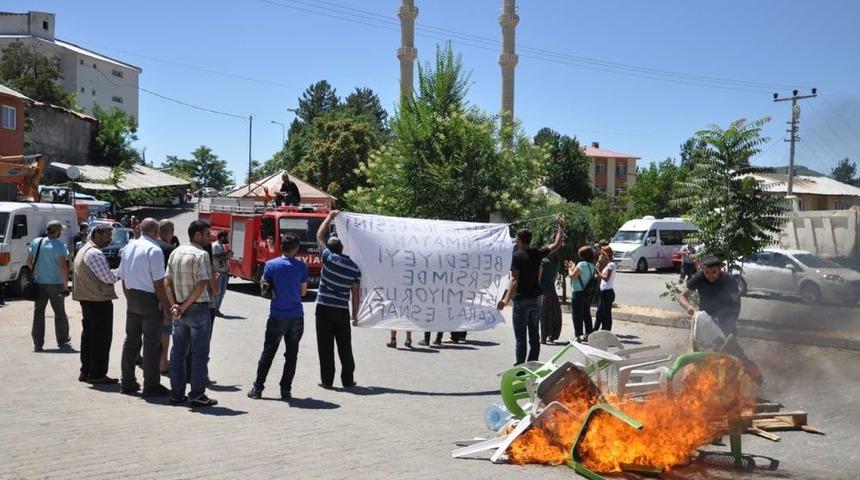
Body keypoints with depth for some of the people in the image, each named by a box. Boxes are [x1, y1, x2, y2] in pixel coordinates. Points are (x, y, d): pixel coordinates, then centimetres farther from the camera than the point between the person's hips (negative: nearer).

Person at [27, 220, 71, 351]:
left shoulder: (36, 242, 2)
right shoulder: (60, 246, -12)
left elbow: (29, 262, 7)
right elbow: (63, 266, -19)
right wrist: (66, 285, -15)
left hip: (39, 283, 3)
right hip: (56, 283, -3)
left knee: (38, 312, 9)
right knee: (60, 312, 10)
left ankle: (37, 344, 8)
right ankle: (63, 342, 18)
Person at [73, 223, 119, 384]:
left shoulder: (84, 249, 16)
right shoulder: (95, 253, -18)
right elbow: (108, 278, -20)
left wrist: (111, 275, 6)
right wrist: (117, 275, 0)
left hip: (86, 298, 11)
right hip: (99, 300, -11)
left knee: (88, 334, 16)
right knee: (101, 336, -4)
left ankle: (86, 371, 22)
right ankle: (97, 374, -1)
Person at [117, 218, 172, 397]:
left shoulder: (127, 248, 9)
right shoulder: (154, 250, -15)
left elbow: (123, 278, 14)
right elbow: (158, 283, -17)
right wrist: (166, 308, -12)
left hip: (131, 297, 8)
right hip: (149, 299, -8)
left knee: (131, 340, 15)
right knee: (152, 343, -1)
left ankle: (127, 382, 23)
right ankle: (151, 385, 3)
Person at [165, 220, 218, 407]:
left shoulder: (175, 253, 10)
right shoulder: (201, 254, -12)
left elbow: (167, 282, 7)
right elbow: (202, 285, -19)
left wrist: (174, 305, 0)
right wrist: (186, 305, -12)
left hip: (179, 310, 7)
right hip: (198, 309, -7)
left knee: (178, 352, 12)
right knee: (199, 353, -1)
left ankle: (176, 393, 17)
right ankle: (197, 395, 0)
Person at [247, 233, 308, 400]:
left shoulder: (271, 265, -4)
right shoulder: (301, 266, -2)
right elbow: (303, 291, 5)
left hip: (277, 316, -1)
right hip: (296, 316, 1)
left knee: (268, 353, 9)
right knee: (291, 354, 9)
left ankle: (257, 388, 12)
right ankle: (286, 390, 10)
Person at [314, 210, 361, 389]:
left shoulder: (329, 258, -8)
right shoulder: (354, 268, 1)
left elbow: (319, 236, 3)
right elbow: (355, 294, 3)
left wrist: (330, 217, 12)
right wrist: (355, 314, 11)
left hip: (324, 309, -3)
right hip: (342, 311, 3)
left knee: (325, 347, 3)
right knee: (345, 347, 11)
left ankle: (327, 380, 5)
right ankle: (347, 380, 15)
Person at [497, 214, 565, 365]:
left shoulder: (518, 255, -12)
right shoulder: (537, 254, 3)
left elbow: (514, 279, -23)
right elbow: (557, 244, 18)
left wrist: (506, 299, -31)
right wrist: (560, 226, 30)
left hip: (521, 300, -5)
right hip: (535, 300, 5)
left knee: (520, 337, -2)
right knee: (534, 337, 11)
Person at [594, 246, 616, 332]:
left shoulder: (611, 264, -12)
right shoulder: (607, 264, 16)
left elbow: (606, 278, -18)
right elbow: (602, 276, 12)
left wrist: (597, 271, -12)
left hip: (608, 292, -10)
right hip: (603, 292, 10)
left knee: (607, 313, -5)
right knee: (599, 313, 13)